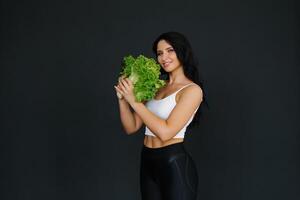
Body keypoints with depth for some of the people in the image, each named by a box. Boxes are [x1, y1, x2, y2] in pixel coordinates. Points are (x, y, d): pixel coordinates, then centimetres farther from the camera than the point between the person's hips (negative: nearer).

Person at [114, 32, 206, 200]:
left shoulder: (192, 90, -9)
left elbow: (166, 132, -19)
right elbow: (131, 127, 7)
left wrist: (134, 100, -17)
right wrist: (123, 97, -7)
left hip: (175, 163, -6)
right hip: (148, 161, 6)